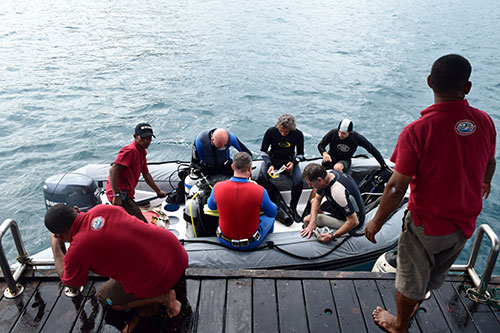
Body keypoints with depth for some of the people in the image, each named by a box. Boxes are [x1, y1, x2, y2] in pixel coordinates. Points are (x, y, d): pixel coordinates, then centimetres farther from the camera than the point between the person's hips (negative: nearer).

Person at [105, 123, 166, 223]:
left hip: (126, 194, 11)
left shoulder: (142, 153, 18)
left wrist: (158, 191, 34)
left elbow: (146, 175, 28)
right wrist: (116, 195, -29)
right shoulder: (130, 150, -14)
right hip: (121, 194, -11)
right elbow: (113, 170, -24)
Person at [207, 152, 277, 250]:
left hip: (225, 241, 2)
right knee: (269, 218, 28)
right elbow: (272, 213, -7)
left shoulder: (218, 187, -19)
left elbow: (211, 206, 4)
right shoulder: (260, 191, -25)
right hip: (251, 244, -2)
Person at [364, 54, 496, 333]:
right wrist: (484, 184, 33)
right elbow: (490, 162, 10)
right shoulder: (485, 122, -10)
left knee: (411, 278, 19)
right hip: (466, 223, 6)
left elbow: (397, 188, -24)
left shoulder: (417, 131, -28)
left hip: (427, 224, -5)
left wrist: (377, 222, -9)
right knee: (436, 274, 29)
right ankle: (416, 302, 58)